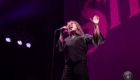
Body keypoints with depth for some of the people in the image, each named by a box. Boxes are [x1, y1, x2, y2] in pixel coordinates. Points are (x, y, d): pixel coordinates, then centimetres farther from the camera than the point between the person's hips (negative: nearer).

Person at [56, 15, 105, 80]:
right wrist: (61, 34, 5)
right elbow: (60, 48, 9)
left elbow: (95, 40, -2)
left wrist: (96, 25, -11)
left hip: (80, 66, -3)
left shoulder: (84, 37, 10)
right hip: (68, 67, 3)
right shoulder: (66, 40, 21)